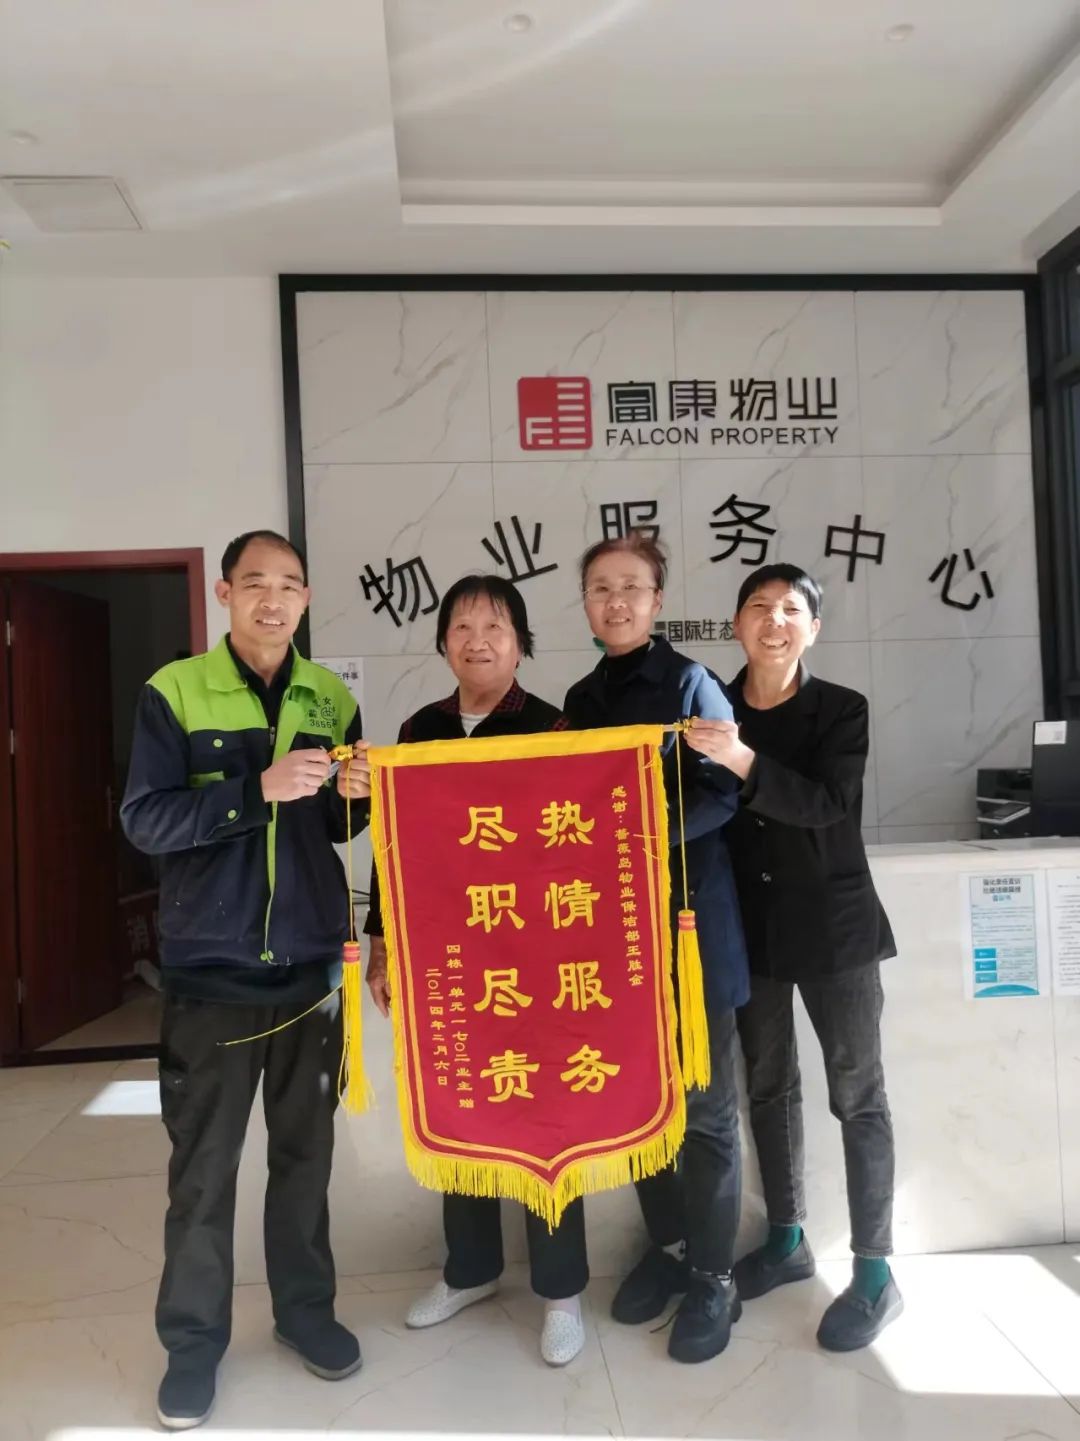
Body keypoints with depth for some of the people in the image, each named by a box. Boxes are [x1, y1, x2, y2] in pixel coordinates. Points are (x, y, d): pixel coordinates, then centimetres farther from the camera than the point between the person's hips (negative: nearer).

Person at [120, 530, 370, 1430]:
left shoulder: (333, 701, 5)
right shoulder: (173, 692, -5)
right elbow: (146, 821, -13)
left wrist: (353, 800, -12)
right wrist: (259, 788, -25)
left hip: (311, 964, 3)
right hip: (210, 968, -3)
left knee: (306, 1151, 15)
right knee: (204, 1167, 8)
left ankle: (305, 1306, 34)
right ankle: (194, 1339, 28)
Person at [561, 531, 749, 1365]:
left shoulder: (691, 684, -5)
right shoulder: (582, 699, 12)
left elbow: (720, 796, -14)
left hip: (690, 918, -5)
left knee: (703, 1107, 5)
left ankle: (713, 1279, 20)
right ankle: (667, 1245, 33)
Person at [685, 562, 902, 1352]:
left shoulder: (843, 710, -7)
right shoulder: (713, 709, 0)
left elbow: (825, 803, -22)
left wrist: (744, 762, -35)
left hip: (834, 924, -3)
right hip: (750, 926, 3)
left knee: (857, 1093, 4)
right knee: (768, 1084, 15)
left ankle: (876, 1274, 18)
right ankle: (787, 1239, 33)